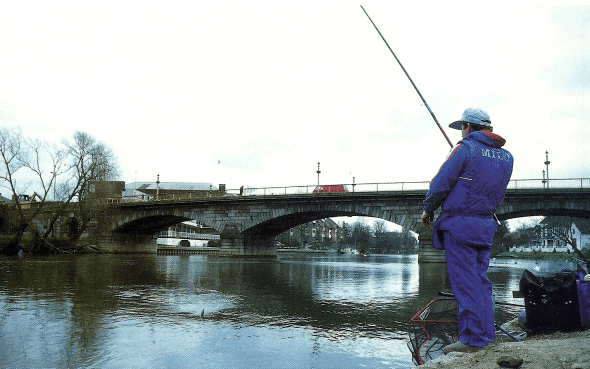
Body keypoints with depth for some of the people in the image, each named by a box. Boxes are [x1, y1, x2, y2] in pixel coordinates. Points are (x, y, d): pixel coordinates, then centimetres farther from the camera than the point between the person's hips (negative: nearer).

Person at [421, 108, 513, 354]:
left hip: (459, 223, -8)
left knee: (465, 281, -5)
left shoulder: (466, 149, -11)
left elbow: (441, 183, -10)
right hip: (486, 224, 8)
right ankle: (486, 334, 20)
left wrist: (428, 210, 4)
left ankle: (473, 339, -3)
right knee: (479, 279, 14)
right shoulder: (506, 156, 11)